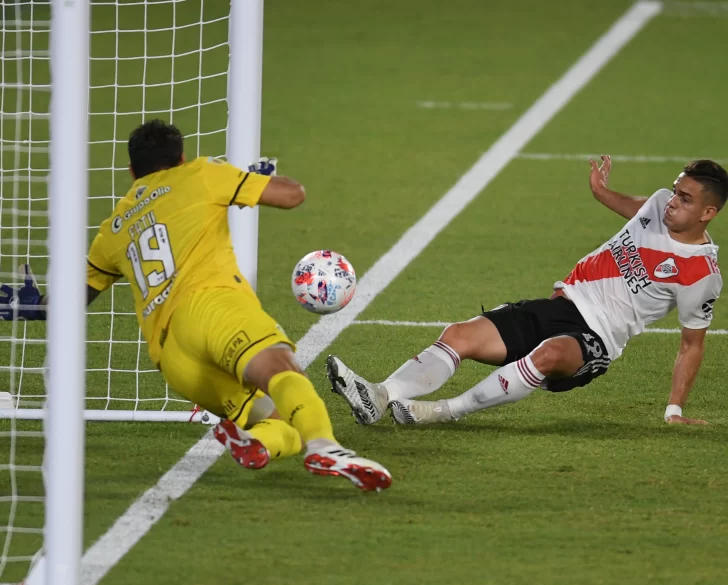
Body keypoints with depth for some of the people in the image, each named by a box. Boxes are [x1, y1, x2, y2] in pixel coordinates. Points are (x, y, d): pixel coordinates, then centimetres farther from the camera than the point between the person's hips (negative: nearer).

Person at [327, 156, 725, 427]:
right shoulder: (662, 204, 7)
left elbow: (692, 343, -1)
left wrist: (675, 410, -3)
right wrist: (602, 193, 24)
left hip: (595, 340, -7)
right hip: (561, 305, 7)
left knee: (550, 354, -42)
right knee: (460, 336, -14)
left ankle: (447, 411, -37)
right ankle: (380, 398, -32)